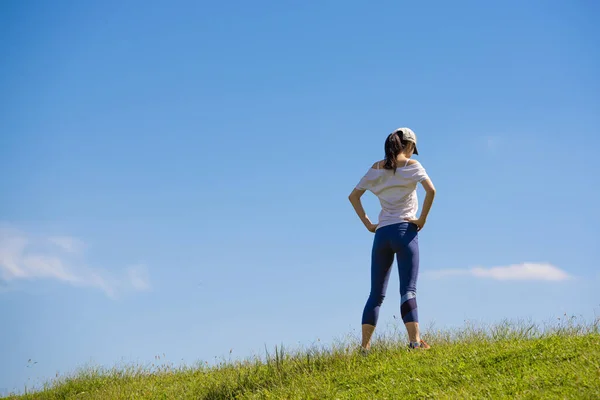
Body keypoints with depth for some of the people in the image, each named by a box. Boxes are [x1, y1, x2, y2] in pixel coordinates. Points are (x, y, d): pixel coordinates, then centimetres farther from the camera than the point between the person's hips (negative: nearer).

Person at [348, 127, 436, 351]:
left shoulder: (377, 168, 13)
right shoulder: (411, 165, 0)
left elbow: (353, 196, 13)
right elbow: (431, 190, -16)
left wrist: (367, 223, 11)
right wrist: (422, 219, -8)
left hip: (381, 233, 4)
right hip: (405, 231, -4)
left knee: (376, 293, 8)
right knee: (408, 290, -8)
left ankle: (365, 345, 5)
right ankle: (414, 340, -18)